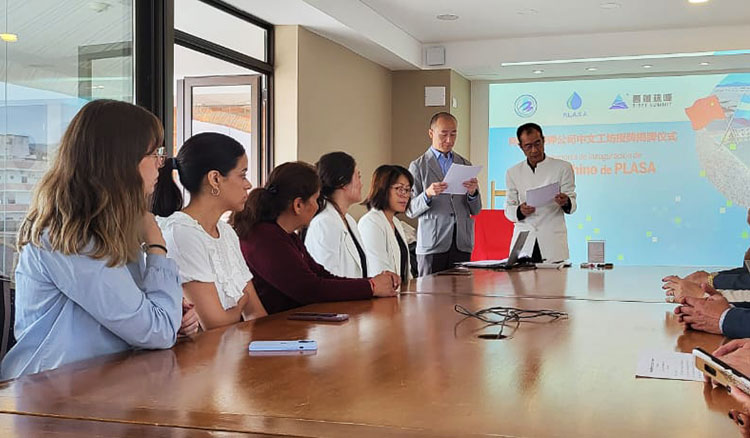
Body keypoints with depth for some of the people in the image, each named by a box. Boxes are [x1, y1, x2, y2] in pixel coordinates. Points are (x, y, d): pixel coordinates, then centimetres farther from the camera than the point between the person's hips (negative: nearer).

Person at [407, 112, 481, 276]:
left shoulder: (465, 165, 14)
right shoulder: (418, 166, 3)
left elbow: (476, 210, 13)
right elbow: (410, 210, -1)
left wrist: (472, 193, -8)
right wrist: (427, 194, -19)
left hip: (462, 243, 3)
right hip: (432, 244, -3)